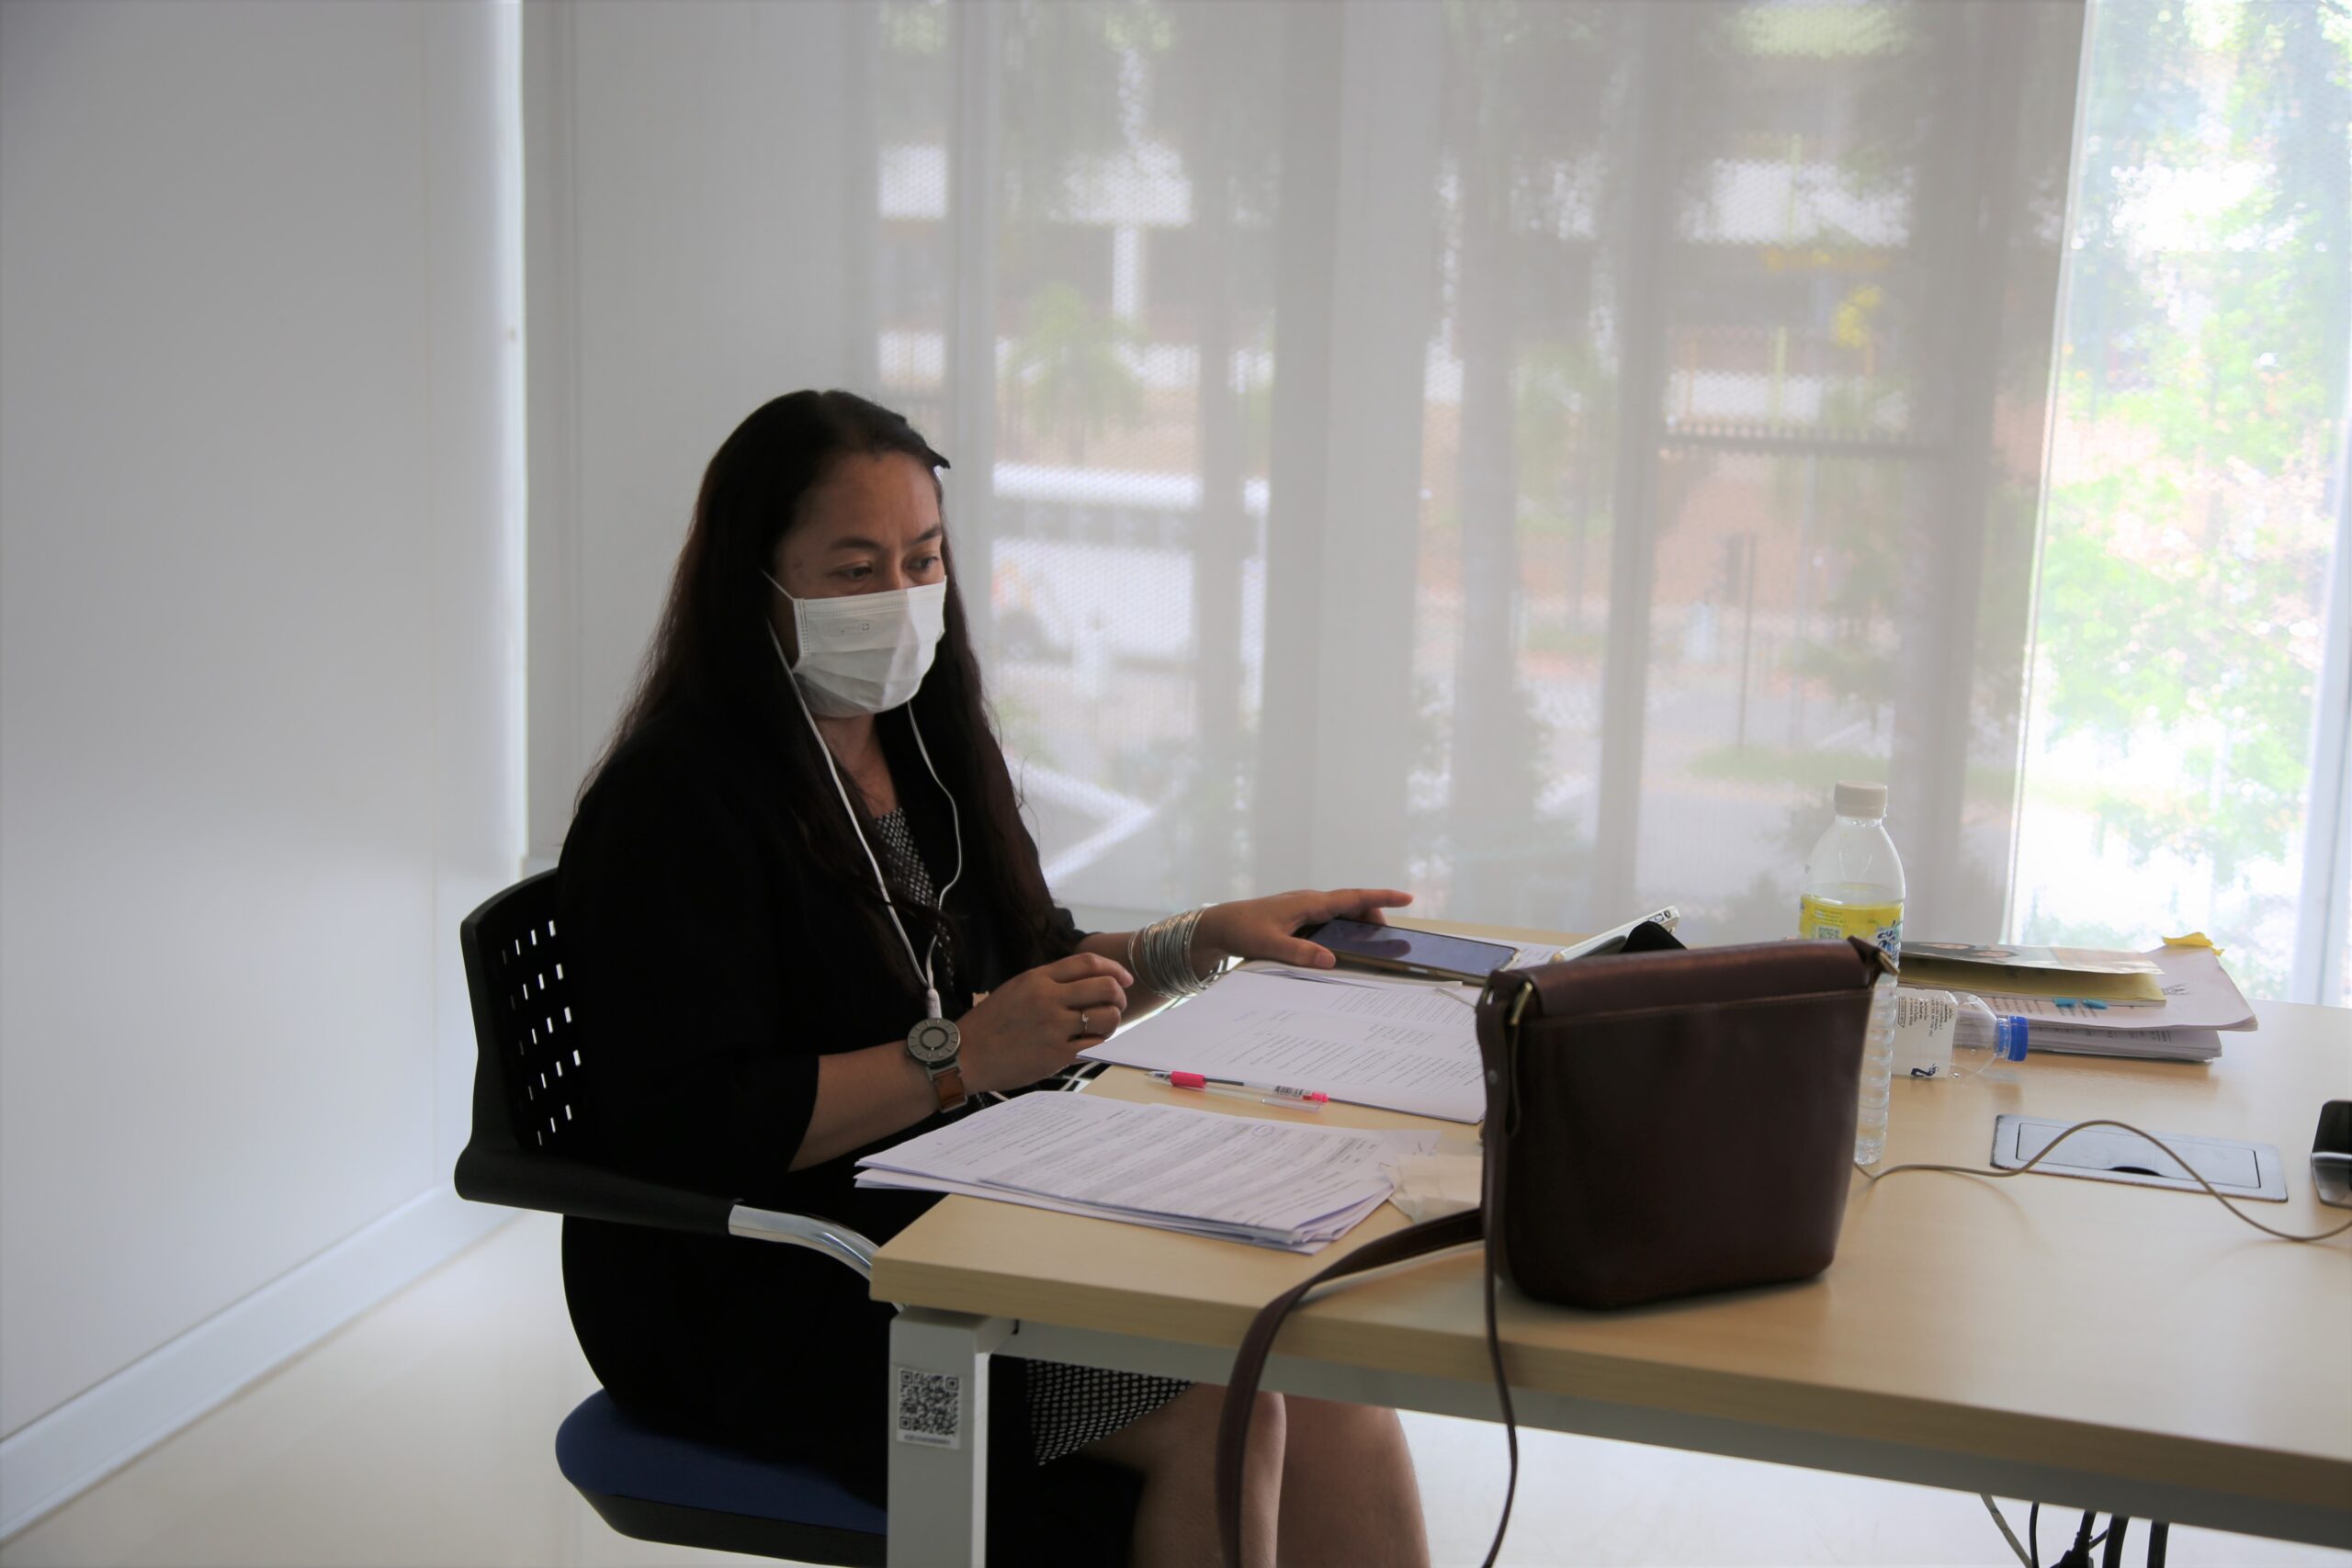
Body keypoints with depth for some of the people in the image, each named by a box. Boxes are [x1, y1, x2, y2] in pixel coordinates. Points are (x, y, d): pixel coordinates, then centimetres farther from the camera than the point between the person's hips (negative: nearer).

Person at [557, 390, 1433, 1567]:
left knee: (1330, 1380, -14)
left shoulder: (929, 746, 13)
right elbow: (690, 1128, -21)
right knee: (1216, 1410, -23)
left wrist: (1211, 939, 9)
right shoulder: (672, 805, -14)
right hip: (760, 1306, -8)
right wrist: (958, 1057, -24)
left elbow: (1040, 987, 24)